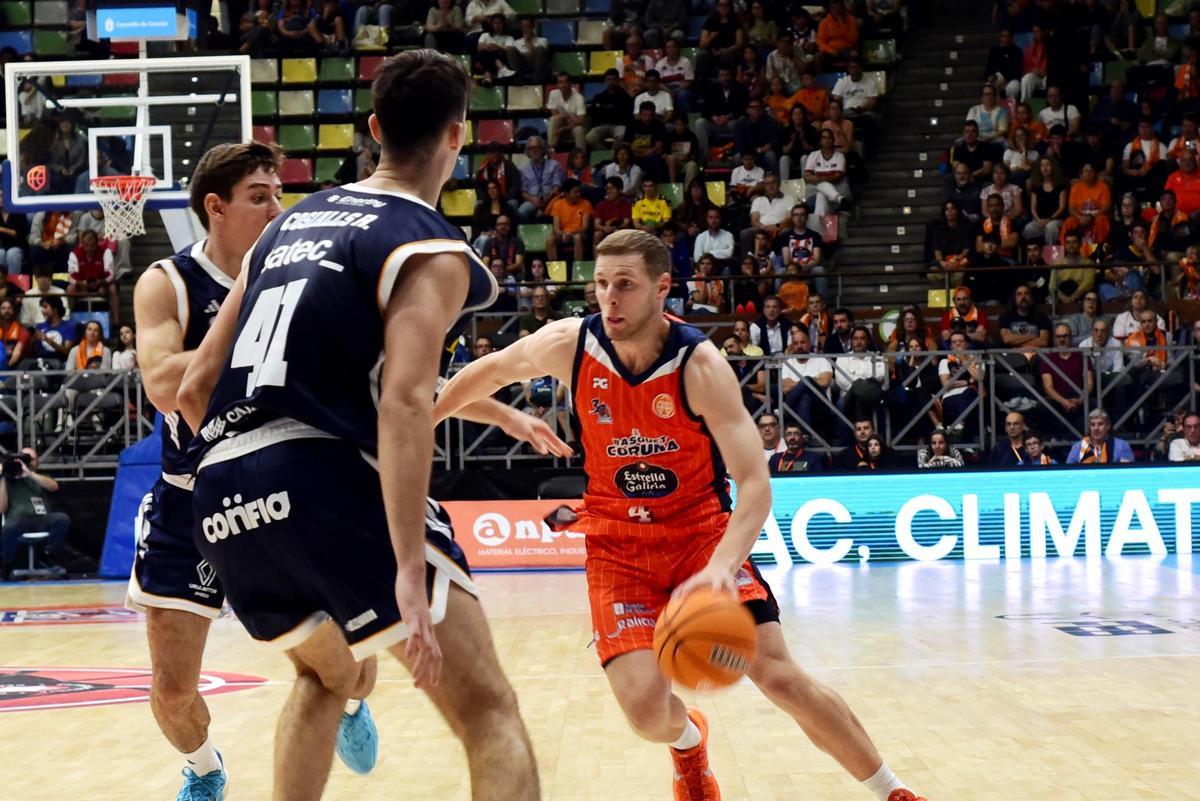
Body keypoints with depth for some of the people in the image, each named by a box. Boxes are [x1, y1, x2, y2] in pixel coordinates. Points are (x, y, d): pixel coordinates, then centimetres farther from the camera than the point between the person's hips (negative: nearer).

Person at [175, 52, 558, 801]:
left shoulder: (293, 222, 21)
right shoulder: (431, 248, -1)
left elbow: (195, 387, 21)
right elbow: (404, 403, -19)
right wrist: (409, 568, -26)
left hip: (222, 497, 8)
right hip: (326, 482, -7)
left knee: (331, 674, 33)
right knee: (488, 710, -6)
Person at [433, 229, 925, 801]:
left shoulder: (700, 366, -22)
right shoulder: (569, 345, -13)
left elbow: (755, 483, -28)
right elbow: (490, 372, 8)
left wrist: (721, 566, -45)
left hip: (702, 530, -1)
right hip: (618, 544, 2)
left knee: (777, 675, -14)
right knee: (645, 708, -16)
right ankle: (688, 741, 23)